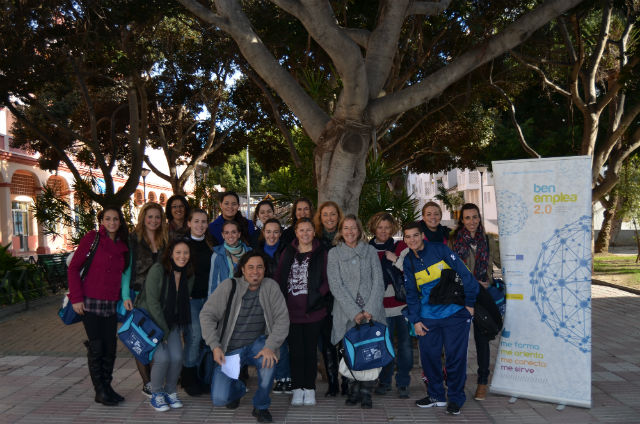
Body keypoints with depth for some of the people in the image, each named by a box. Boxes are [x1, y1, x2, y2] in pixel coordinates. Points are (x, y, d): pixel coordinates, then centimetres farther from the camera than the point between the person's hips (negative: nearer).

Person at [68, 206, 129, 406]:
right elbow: (73, 268, -6)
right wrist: (76, 298, -11)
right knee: (96, 348, 0)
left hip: (111, 305, 5)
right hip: (90, 303, -5)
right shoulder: (92, 238, -6)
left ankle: (107, 387, 23)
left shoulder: (123, 246, 9)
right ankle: (100, 391, 12)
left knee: (110, 348, 8)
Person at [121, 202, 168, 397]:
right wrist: (126, 296, -12)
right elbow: (126, 269, -4)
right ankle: (147, 383, 10)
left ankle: (154, 379, 17)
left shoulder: (165, 241, 11)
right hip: (138, 295, -4)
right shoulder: (133, 240, -2)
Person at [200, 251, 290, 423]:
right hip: (231, 347, 0)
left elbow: (282, 319, -10)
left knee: (269, 360, -34)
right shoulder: (229, 286, -11)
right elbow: (207, 314, -9)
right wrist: (215, 346, -18)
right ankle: (238, 388, 28)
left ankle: (261, 407, -5)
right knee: (219, 399, -12)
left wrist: (270, 346, -23)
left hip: (257, 342, 1)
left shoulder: (271, 286, -7)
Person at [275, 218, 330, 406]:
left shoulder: (321, 253, 2)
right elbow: (279, 279, 9)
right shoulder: (288, 253, 9)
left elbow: (327, 279, 0)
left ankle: (310, 388, 20)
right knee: (295, 350, 5)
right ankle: (297, 389, 18)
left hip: (314, 311, -1)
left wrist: (318, 295, -14)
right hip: (291, 310, 2)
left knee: (310, 349, 7)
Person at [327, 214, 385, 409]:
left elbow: (378, 282, 3)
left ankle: (366, 392, 4)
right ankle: (354, 389, 14)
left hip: (371, 312, 0)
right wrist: (355, 312, -11)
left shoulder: (370, 251, 8)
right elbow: (336, 286, -2)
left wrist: (370, 310, -8)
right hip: (347, 313, 0)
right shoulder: (334, 253, 6)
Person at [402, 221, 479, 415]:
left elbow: (464, 274, -5)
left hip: (454, 313, -4)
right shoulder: (408, 262, 7)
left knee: (455, 356, 0)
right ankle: (436, 395, 24)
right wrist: (415, 320, 5)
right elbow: (411, 293, 12)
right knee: (428, 356, 5)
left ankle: (455, 398, 16)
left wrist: (469, 303, -5)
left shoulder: (440, 250, -6)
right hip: (428, 317, 4)